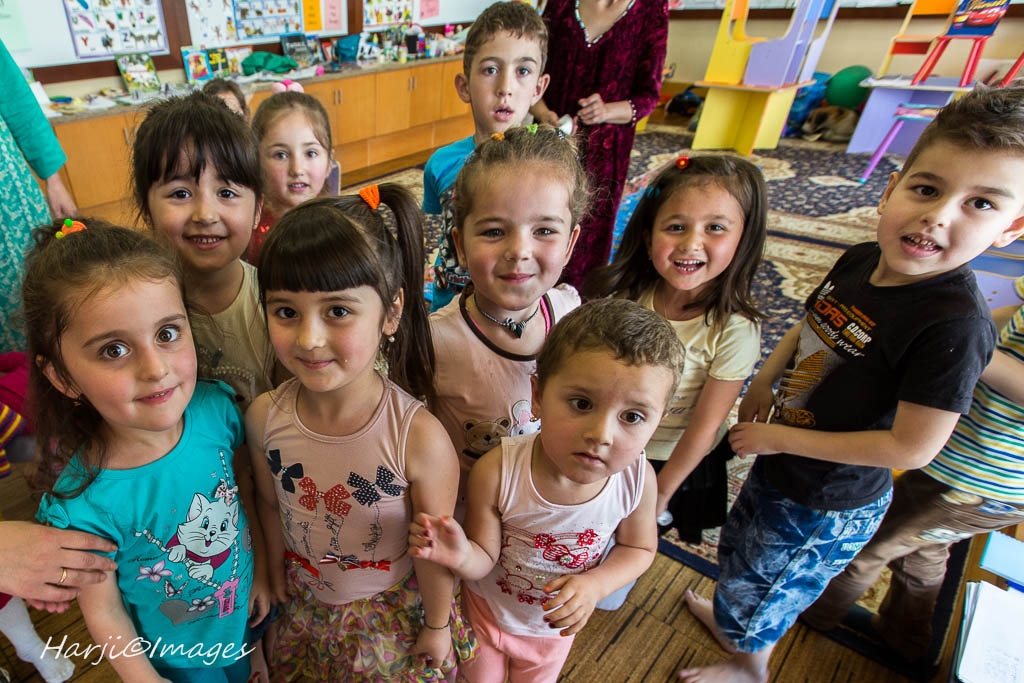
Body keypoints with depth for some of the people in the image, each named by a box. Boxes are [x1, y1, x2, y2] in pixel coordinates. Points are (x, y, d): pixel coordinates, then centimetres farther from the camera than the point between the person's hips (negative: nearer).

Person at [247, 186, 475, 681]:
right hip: (305, 606, 4)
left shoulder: (419, 438, -35)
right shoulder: (264, 417, -22)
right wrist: (276, 574, 13)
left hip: (394, 611, -3)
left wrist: (436, 626, -3)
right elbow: (271, 504, -2)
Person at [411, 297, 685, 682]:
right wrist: (461, 555, -44)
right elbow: (485, 558, -23)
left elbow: (639, 548, -10)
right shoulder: (496, 472, -37)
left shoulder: (638, 480, -30)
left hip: (557, 624, 2)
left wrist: (595, 585, -27)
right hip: (487, 610, -2)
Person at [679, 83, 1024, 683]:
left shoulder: (954, 326, -32)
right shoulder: (862, 260, -12)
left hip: (826, 505, -7)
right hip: (781, 468, 7)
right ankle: (730, 617, 64)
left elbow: (912, 447, -28)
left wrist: (778, 436, -23)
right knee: (739, 549, 32)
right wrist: (764, 382, -3)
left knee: (763, 587, 20)